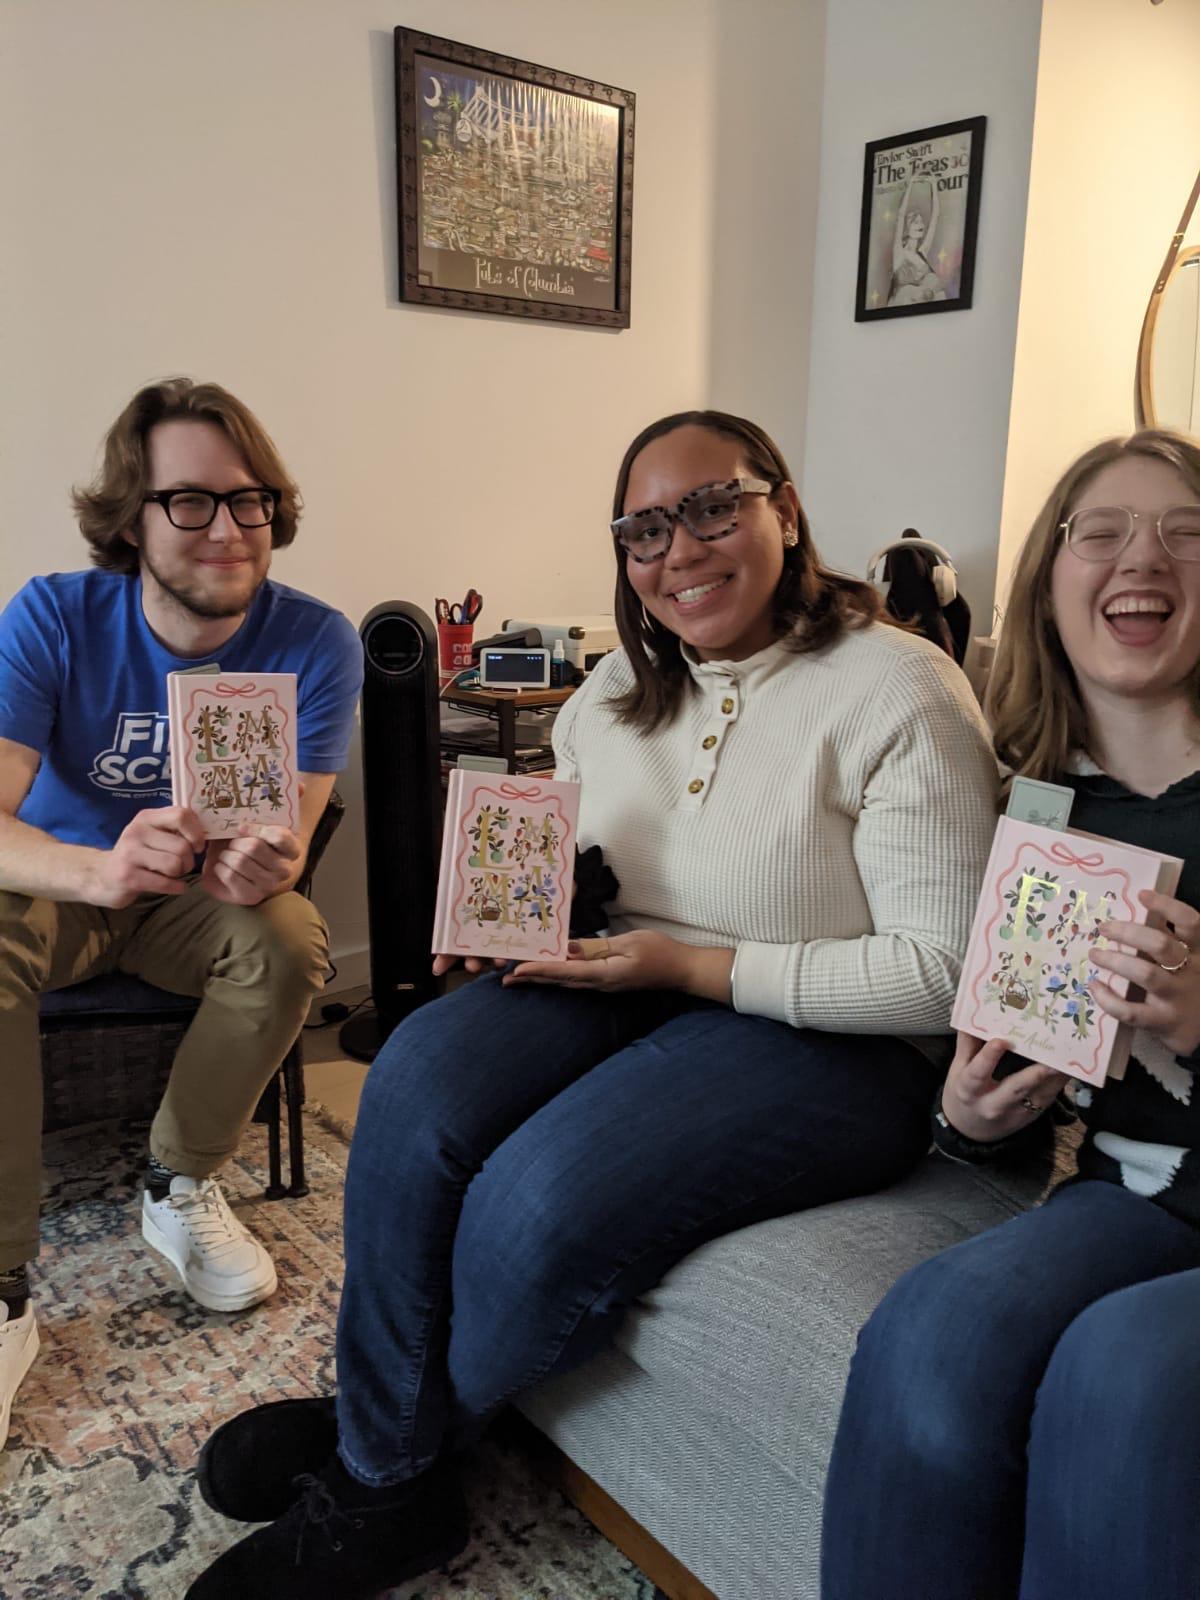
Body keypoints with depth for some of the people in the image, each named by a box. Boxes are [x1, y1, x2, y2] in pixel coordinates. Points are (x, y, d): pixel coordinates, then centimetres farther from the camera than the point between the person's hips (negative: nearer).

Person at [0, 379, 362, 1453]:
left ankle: (181, 1189, -4)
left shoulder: (316, 644, -16)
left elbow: (285, 840, -20)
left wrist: (263, 868, -46)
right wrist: (102, 870, -50)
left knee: (291, 937, -30)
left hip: (199, 901, 1)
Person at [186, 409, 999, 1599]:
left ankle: (384, 1462, 8)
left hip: (821, 1041, -5)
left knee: (544, 1206, -27)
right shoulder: (620, 687, 9)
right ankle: (381, 1470, -1)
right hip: (627, 986, 6)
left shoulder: (899, 690, -13)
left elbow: (941, 974, -16)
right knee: (422, 1074, -23)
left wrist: (688, 964, -18)